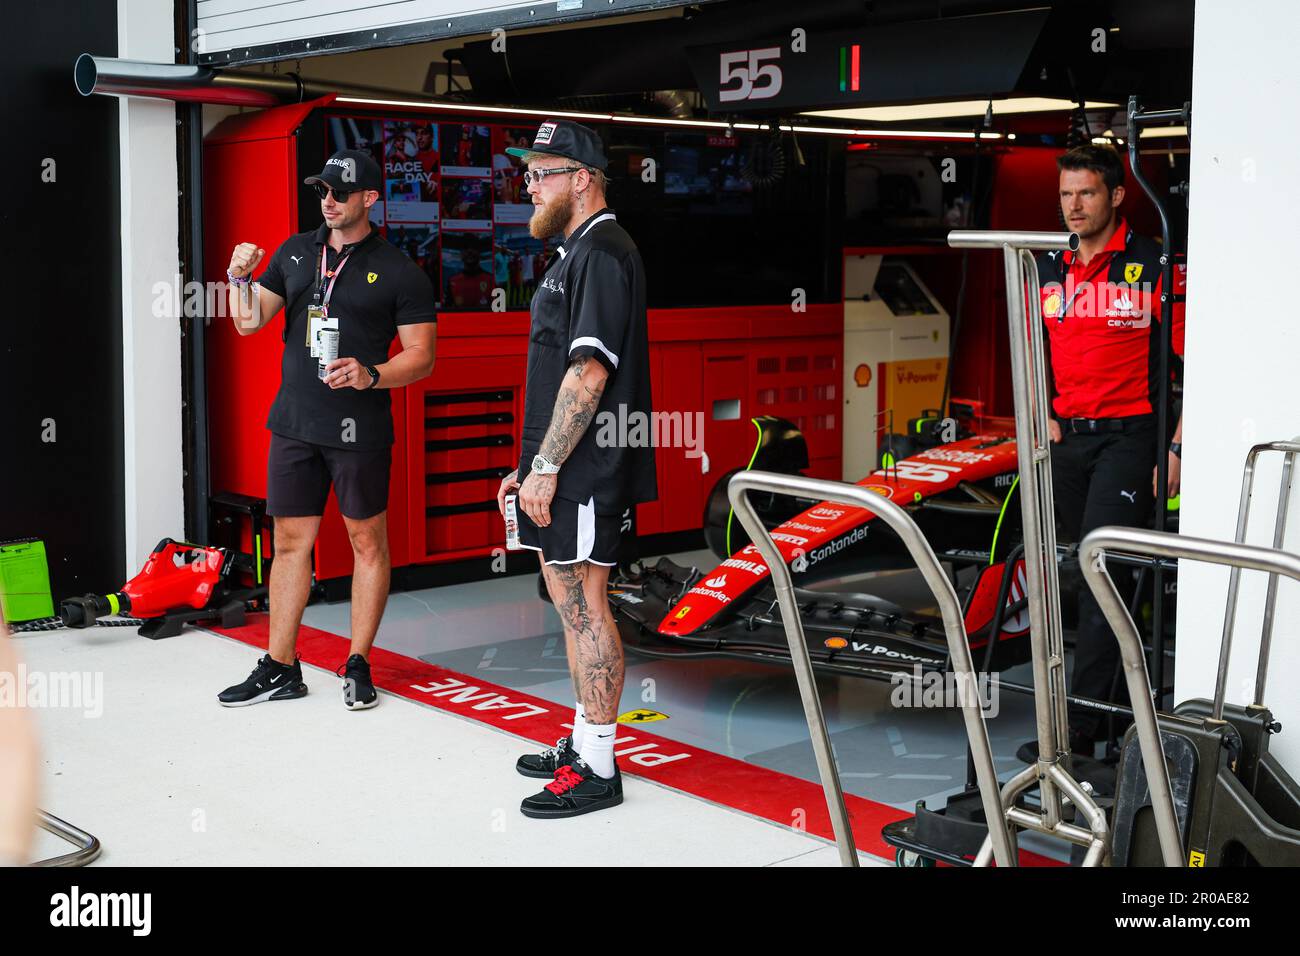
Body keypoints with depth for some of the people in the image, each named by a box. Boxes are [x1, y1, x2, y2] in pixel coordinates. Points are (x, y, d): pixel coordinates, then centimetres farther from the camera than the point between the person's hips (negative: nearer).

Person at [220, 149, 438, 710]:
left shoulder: (399, 273, -3)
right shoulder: (295, 253, 11)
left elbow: (422, 356, -5)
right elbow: (249, 322, 12)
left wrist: (372, 375, -21)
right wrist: (240, 277, -6)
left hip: (360, 429, -4)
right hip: (294, 424, 5)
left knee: (368, 542, 4)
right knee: (290, 542, 8)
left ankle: (358, 667, 15)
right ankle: (279, 669, 17)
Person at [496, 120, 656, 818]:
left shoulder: (602, 254, -14)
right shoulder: (575, 252, 19)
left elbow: (589, 372, -22)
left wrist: (546, 465, -21)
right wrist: (530, 466, 20)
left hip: (583, 471, -10)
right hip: (562, 470, 10)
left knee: (580, 603, -6)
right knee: (571, 602, 16)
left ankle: (596, 769, 1)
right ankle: (584, 740, 27)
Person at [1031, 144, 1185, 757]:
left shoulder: (1153, 266, -7)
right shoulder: (1048, 271, 10)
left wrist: (1177, 446, -12)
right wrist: (1044, 419, 8)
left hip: (1128, 436, -6)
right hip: (1066, 437, 6)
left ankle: (1081, 727, -13)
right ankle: (1122, 693, 28)